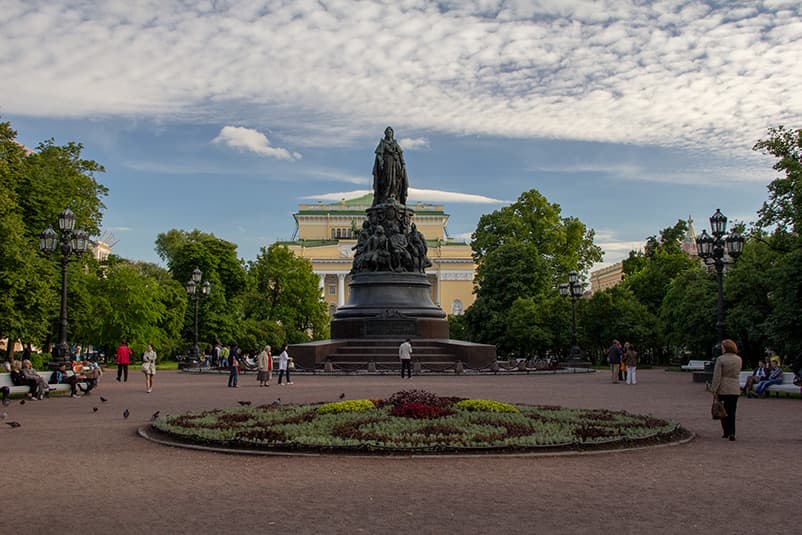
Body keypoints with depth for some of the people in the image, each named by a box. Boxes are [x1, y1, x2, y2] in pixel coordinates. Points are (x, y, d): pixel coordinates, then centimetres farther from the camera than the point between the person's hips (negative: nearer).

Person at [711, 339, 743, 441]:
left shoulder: (720, 359, -11)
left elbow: (717, 376, -12)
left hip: (723, 389, -3)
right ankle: (731, 433, -1)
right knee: (732, 412, 7)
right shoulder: (739, 360, 4)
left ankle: (726, 432, 13)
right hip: (735, 389, 4)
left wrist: (714, 390, -9)